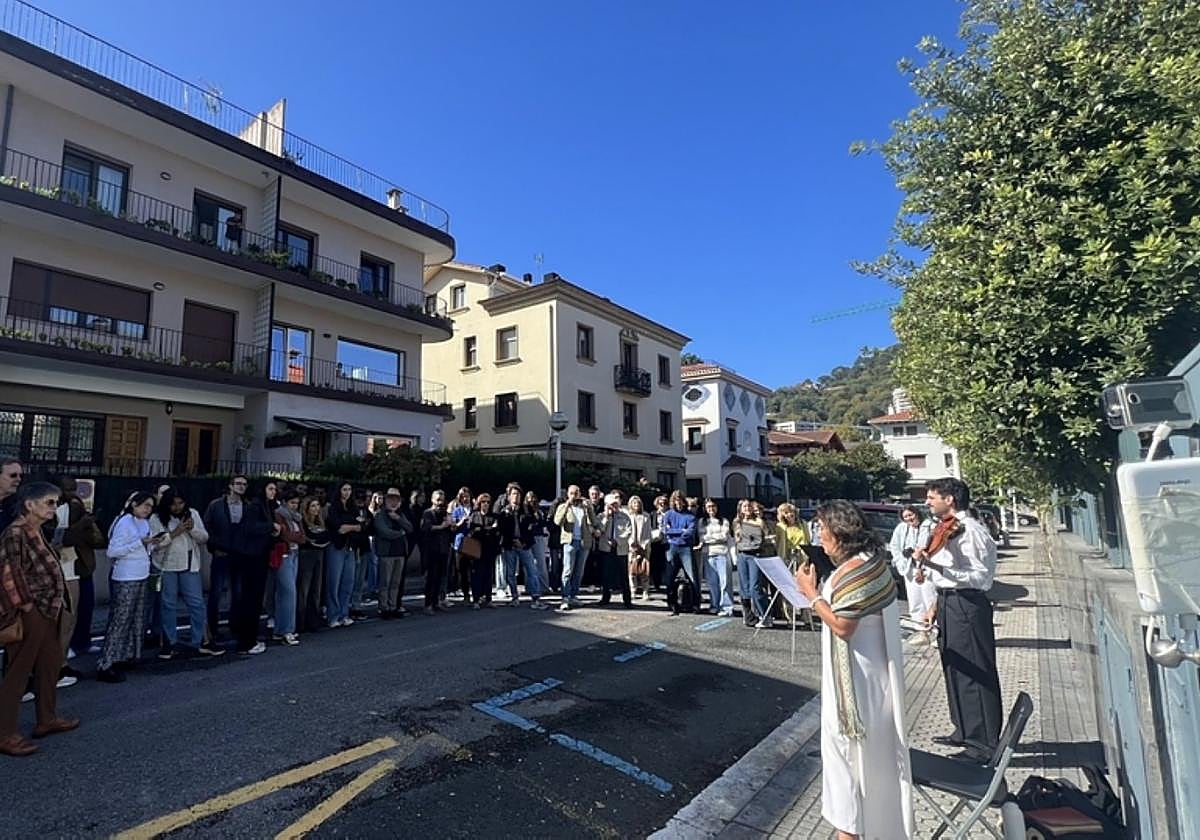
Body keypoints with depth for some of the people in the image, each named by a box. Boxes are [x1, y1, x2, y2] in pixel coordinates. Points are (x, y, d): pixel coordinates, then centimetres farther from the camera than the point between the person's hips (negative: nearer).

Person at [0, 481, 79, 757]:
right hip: (29, 614, -9)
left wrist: (54, 603, 13)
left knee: (50, 665, 18)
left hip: (46, 610, 9)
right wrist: (26, 605, -14)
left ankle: (47, 719, 31)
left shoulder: (37, 531, 8)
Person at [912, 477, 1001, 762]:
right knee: (955, 670, 19)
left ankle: (985, 742, 14)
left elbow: (981, 577, -24)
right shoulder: (944, 529, 10)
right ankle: (965, 731, 33)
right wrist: (938, 605, 18)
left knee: (975, 673, 1)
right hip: (948, 604, 10)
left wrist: (936, 566, -32)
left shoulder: (971, 530, -17)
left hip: (967, 606, -10)